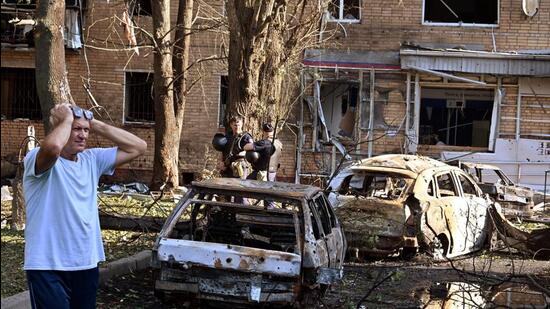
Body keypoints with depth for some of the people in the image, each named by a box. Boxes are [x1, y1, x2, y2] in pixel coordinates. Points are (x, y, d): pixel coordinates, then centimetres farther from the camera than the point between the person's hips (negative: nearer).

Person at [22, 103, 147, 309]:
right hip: (48, 268, -7)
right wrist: (66, 119, -15)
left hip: (87, 264, 7)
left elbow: (138, 147, 8)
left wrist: (95, 124, 2)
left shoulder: (92, 159, 10)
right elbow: (52, 147, -36)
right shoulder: (37, 159, -11)